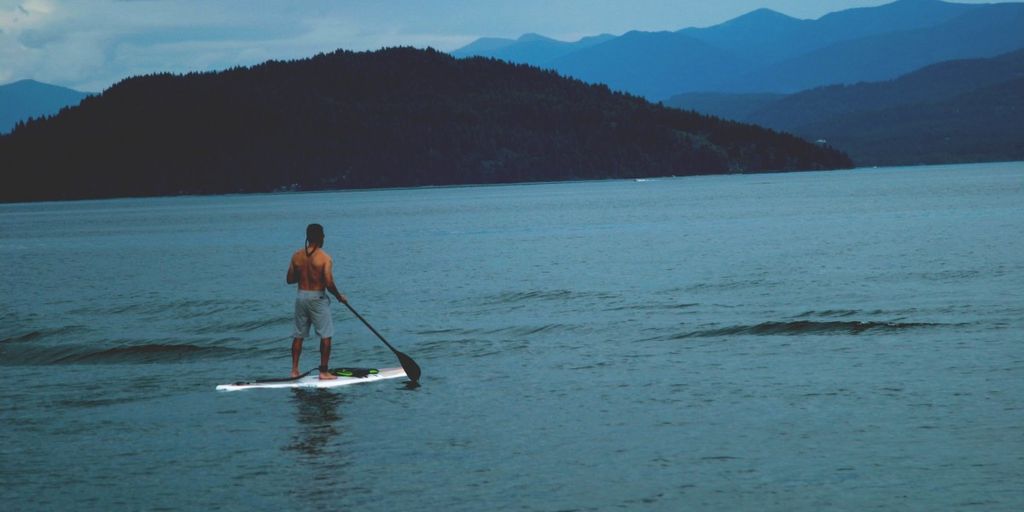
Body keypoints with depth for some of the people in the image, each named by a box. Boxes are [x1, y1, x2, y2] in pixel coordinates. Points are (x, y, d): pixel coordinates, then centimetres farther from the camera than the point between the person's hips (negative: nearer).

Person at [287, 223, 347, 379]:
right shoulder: (325, 258, -13)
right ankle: (324, 372, 4)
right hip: (318, 298, -5)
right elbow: (329, 283, -17)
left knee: (299, 335, 13)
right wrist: (339, 297, -1)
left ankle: (294, 370, 14)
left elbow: (289, 279, 6)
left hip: (301, 296, 5)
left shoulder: (297, 256, 1)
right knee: (325, 336, 4)